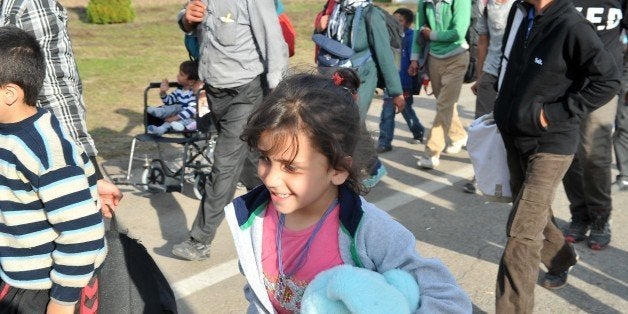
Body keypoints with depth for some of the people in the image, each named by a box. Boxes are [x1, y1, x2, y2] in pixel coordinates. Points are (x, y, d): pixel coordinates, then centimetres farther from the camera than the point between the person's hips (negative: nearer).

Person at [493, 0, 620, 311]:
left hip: (549, 145, -8)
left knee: (521, 232, -7)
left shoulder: (572, 27, -21)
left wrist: (557, 114, -19)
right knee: (535, 215, 25)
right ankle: (561, 260, 51)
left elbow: (608, 80, -17)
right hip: (514, 139, 8)